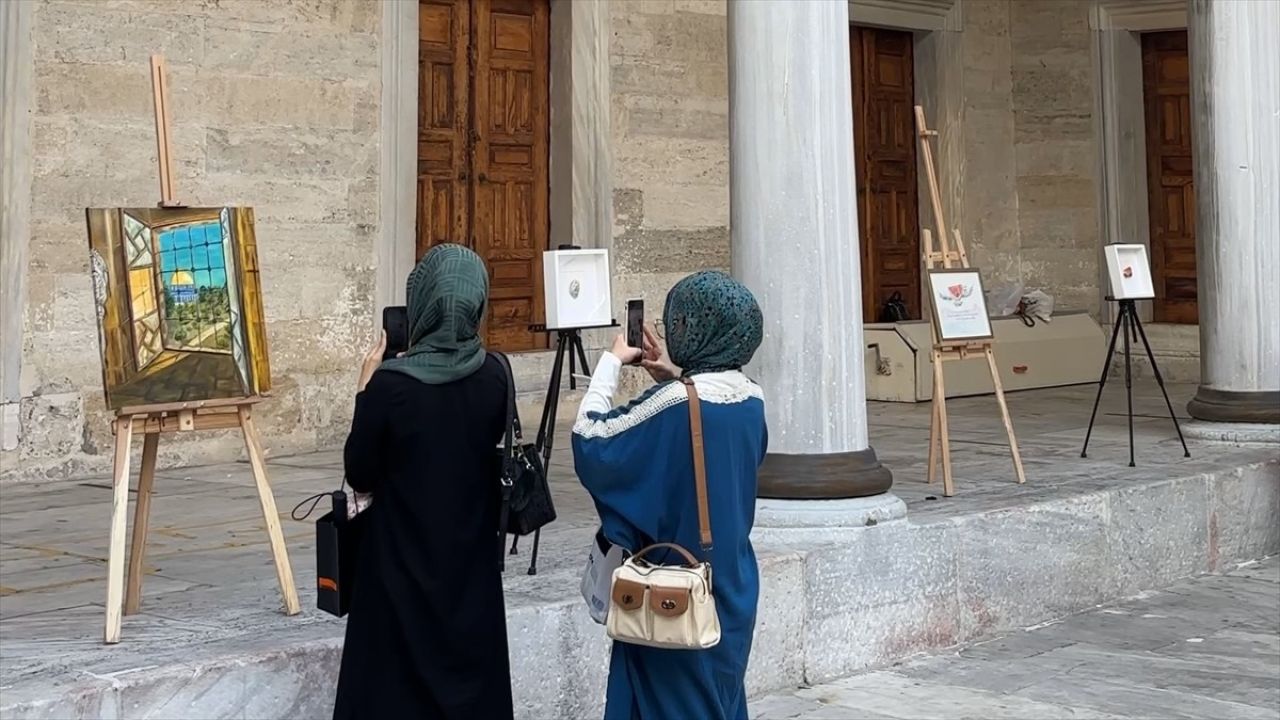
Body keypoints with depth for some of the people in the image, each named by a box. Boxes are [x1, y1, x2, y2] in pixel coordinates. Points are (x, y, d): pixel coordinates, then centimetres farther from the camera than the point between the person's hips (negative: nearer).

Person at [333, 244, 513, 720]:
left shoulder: (390, 383, -19)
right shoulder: (494, 376, -5)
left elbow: (359, 476, -8)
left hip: (405, 568, -4)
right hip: (473, 564, 4)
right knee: (472, 679, 16)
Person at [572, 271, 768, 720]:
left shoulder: (674, 405, -22)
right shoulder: (750, 400, 0)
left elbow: (590, 440, -16)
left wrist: (612, 362, -6)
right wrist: (675, 379, 9)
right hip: (732, 587, 7)